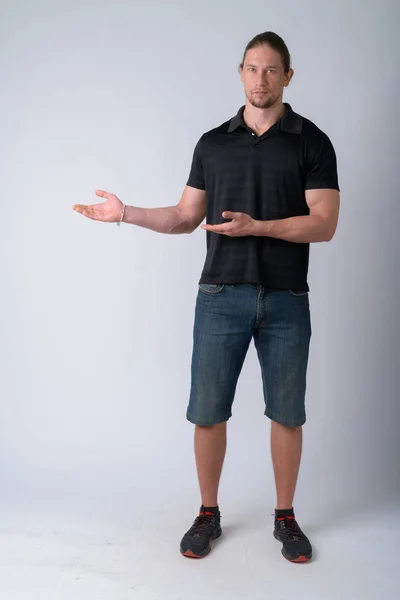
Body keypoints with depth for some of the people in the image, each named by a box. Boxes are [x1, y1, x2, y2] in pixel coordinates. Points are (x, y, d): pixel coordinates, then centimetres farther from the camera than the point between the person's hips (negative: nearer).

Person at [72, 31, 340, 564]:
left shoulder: (311, 141, 3)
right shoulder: (213, 143, 10)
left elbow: (324, 224, -7)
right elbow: (185, 218, 12)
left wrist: (254, 226, -19)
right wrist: (126, 212, 0)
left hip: (285, 300, -1)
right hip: (221, 296, 1)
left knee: (287, 414, 8)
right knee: (208, 412, 5)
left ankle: (285, 518, 28)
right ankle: (208, 515, 25)